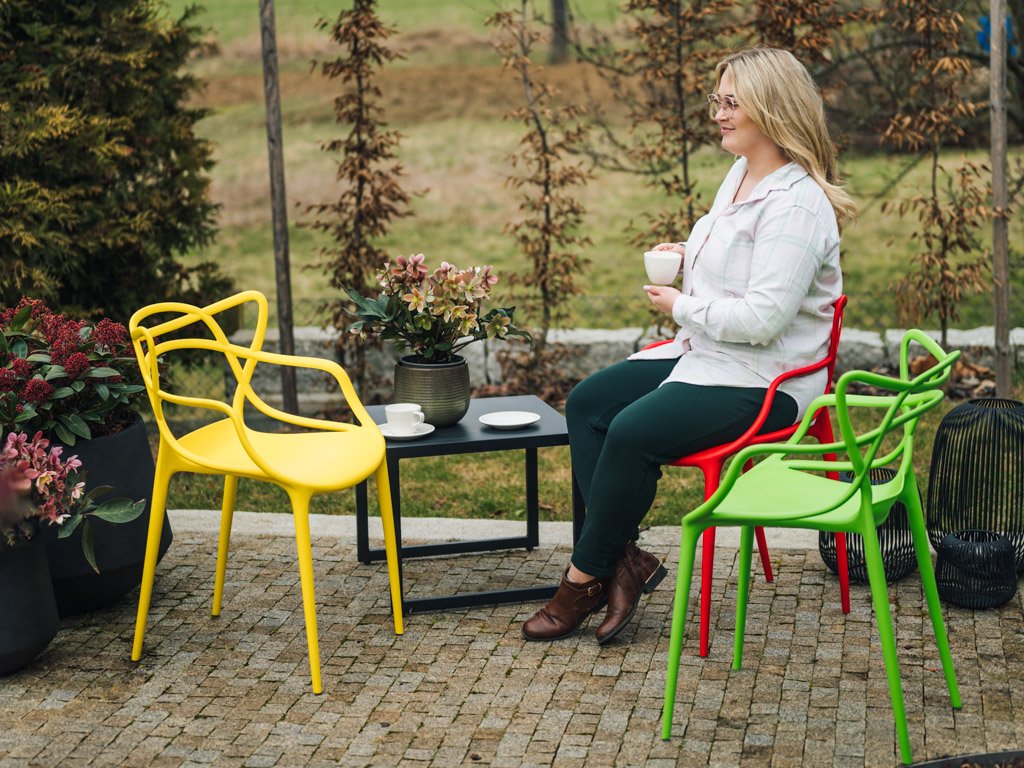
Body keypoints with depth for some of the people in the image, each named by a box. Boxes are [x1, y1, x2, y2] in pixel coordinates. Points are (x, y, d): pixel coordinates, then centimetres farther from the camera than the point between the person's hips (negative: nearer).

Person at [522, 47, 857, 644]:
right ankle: (625, 558, -6)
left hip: (762, 379, -11)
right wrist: (690, 254, 9)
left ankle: (586, 579, -7)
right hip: (704, 354, 11)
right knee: (586, 403, -1)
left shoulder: (795, 205, -21)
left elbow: (763, 317, -28)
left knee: (632, 433, -25)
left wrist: (683, 307, -14)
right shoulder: (741, 175, 11)